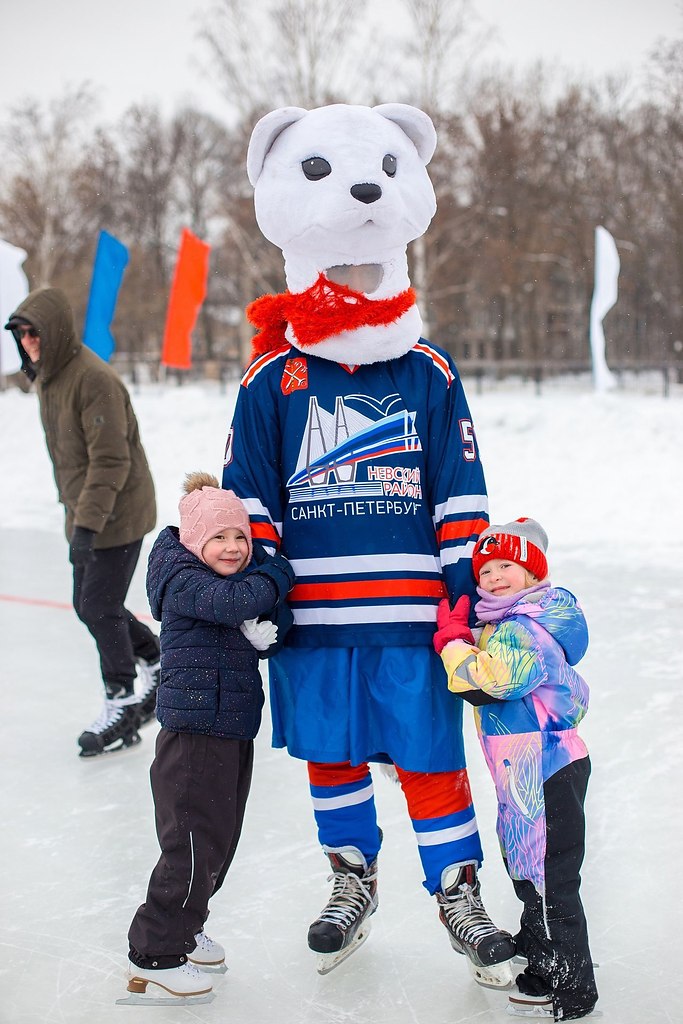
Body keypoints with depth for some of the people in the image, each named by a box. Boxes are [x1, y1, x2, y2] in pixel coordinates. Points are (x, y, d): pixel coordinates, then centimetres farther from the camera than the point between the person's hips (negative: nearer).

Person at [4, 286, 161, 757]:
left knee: (100, 606, -6)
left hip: (119, 513, -9)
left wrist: (88, 522, -29)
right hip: (86, 512, 9)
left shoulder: (95, 379, -22)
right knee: (88, 605, 14)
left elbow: (111, 459, -26)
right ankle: (159, 663, 33)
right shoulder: (47, 376, 8)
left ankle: (122, 702, 8)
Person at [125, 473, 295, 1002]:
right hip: (194, 728, -9)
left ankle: (183, 926, 35)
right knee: (193, 843, -7)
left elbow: (278, 624, 9)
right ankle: (154, 954, 4)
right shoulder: (184, 581, -14)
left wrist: (271, 631, -14)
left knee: (220, 839, 18)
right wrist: (281, 574, -18)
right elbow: (229, 602, -32)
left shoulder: (244, 575, 12)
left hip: (234, 729, 9)